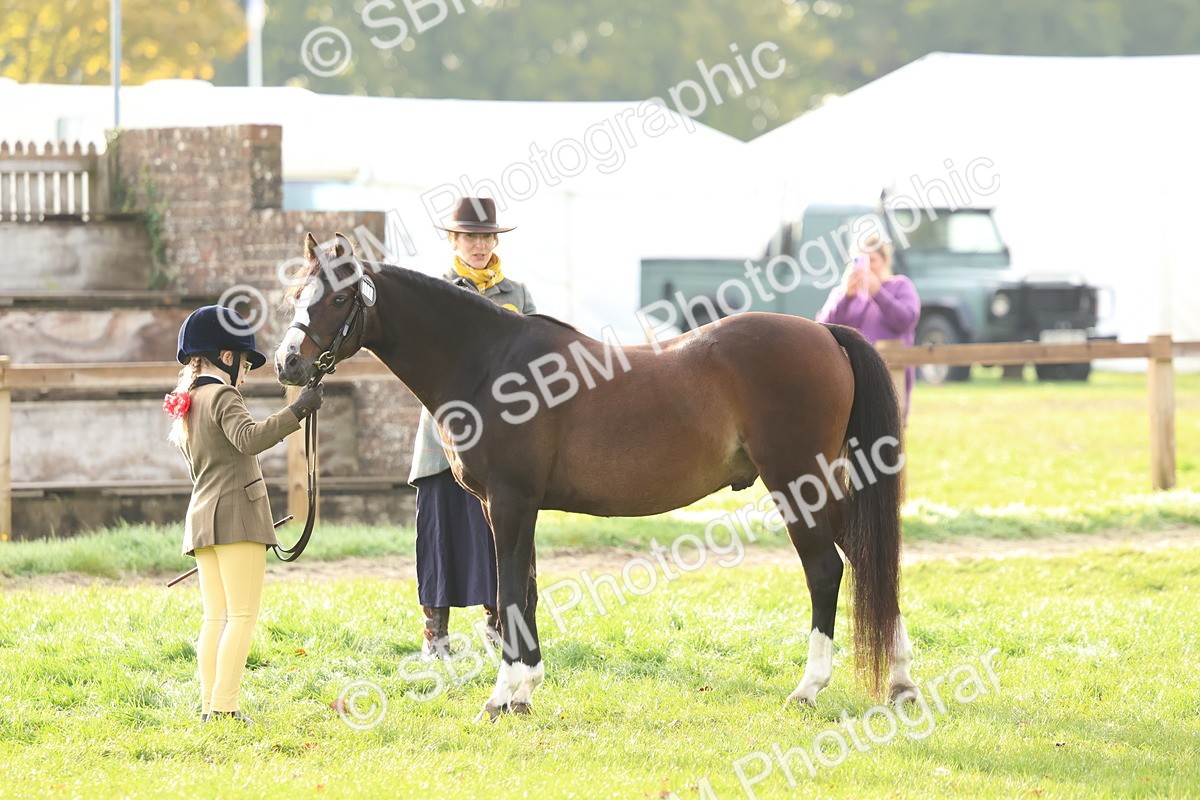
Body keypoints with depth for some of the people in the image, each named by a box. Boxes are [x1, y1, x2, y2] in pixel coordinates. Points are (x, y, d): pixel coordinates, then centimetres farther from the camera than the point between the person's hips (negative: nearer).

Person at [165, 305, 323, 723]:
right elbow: (249, 439, -27)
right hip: (236, 515, -9)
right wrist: (297, 410, -30)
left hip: (201, 518, 9)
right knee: (242, 614, -9)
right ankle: (223, 706, -16)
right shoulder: (223, 396, -8)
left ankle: (210, 705, 5)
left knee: (215, 617, 10)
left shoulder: (185, 405, 19)